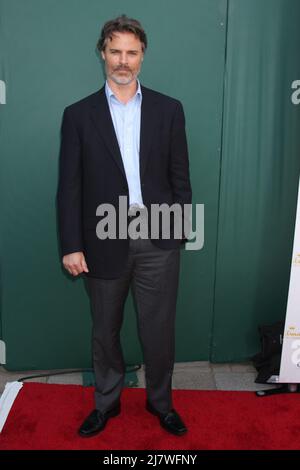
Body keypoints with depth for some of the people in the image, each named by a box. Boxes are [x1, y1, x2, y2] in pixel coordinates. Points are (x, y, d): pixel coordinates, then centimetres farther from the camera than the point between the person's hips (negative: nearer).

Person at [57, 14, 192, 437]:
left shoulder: (169, 109, 5)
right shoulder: (79, 114, 2)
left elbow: (179, 176, 5)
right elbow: (69, 186, -1)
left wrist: (181, 230, 2)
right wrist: (71, 246, -6)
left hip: (158, 239, 0)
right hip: (104, 241, 0)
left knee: (159, 330, 11)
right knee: (105, 331, 15)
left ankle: (160, 400, 36)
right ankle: (106, 402, 38)